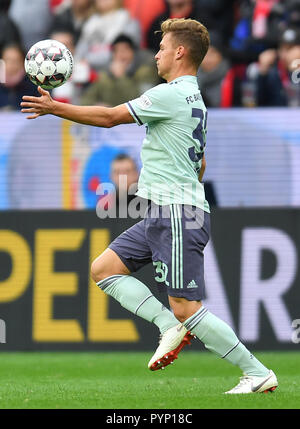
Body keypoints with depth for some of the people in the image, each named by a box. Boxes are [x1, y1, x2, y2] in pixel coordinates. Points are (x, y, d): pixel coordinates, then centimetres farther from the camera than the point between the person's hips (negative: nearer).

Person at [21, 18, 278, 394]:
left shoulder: (171, 95, -14)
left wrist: (54, 108, -2)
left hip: (176, 214, -10)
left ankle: (257, 374, -4)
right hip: (162, 215, 10)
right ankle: (170, 326, 0)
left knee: (186, 308, -9)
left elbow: (110, 117, -11)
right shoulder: (194, 99, 17)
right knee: (103, 269, 8)